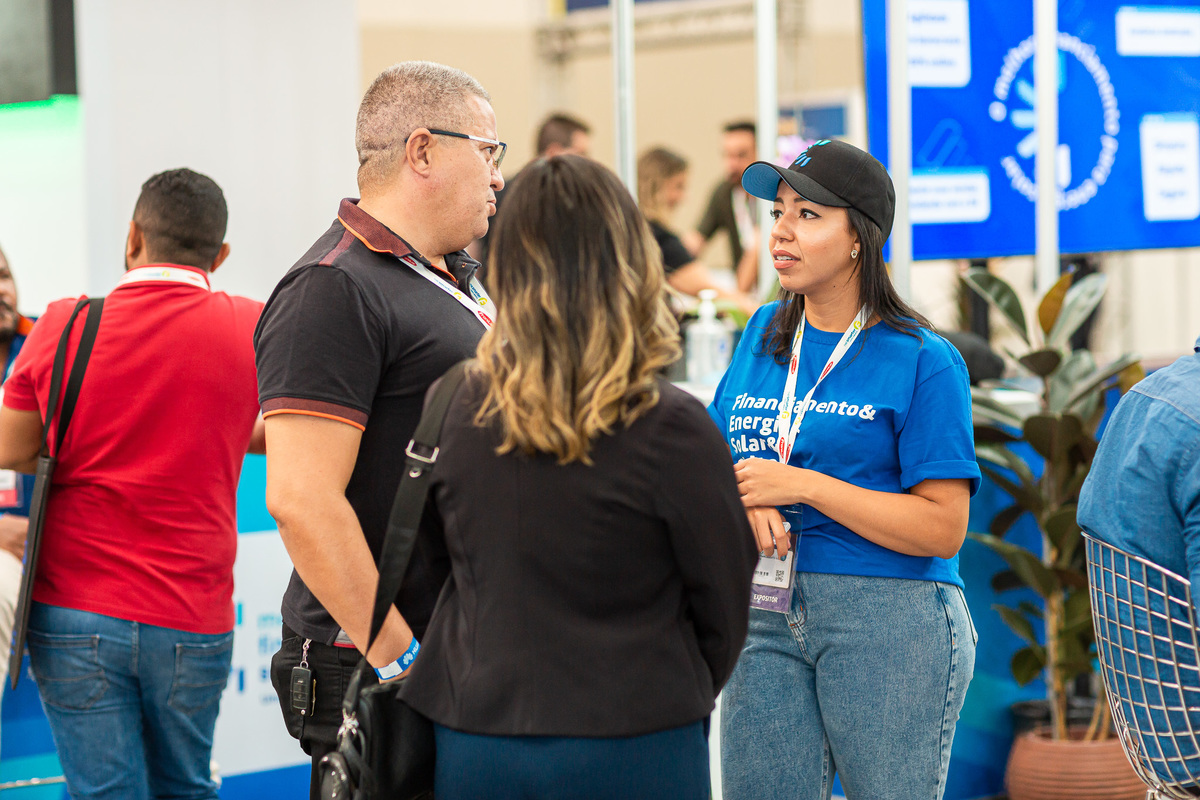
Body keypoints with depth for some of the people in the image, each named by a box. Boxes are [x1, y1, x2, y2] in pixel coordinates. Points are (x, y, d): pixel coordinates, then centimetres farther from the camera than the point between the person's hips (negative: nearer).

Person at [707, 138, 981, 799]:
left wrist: (802, 485, -16)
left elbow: (942, 528, -13)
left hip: (889, 618, -5)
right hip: (766, 614, 5)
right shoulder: (766, 335, 12)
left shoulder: (921, 360, -6)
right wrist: (745, 504, -8)